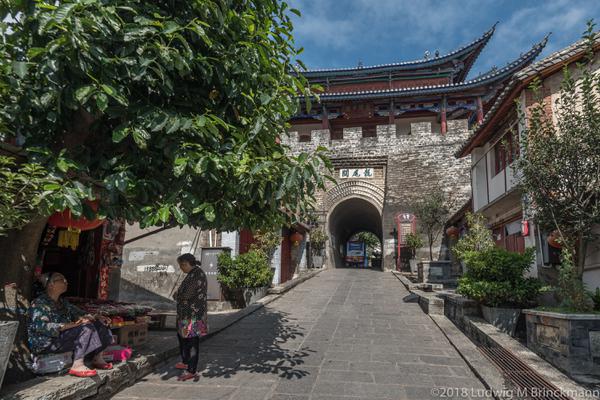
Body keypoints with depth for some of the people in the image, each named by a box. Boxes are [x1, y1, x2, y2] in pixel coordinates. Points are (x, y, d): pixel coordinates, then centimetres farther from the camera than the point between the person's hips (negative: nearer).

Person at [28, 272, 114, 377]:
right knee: (86, 328, -27)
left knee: (98, 324, -2)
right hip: (45, 344, -9)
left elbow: (79, 314, 20)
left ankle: (97, 359, -5)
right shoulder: (39, 303, -11)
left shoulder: (63, 302, 16)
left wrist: (95, 317, -1)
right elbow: (41, 326, -25)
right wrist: (72, 325, -33)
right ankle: (77, 365, -32)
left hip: (62, 336, 9)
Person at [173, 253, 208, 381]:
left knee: (192, 340, -3)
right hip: (186, 313, 11)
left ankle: (191, 371, 5)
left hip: (193, 314, -11)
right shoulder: (192, 274, 12)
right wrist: (179, 294, -2)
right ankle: (185, 362, 40)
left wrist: (176, 295, -4)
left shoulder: (198, 274, -19)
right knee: (181, 336, 23)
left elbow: (187, 295, -23)